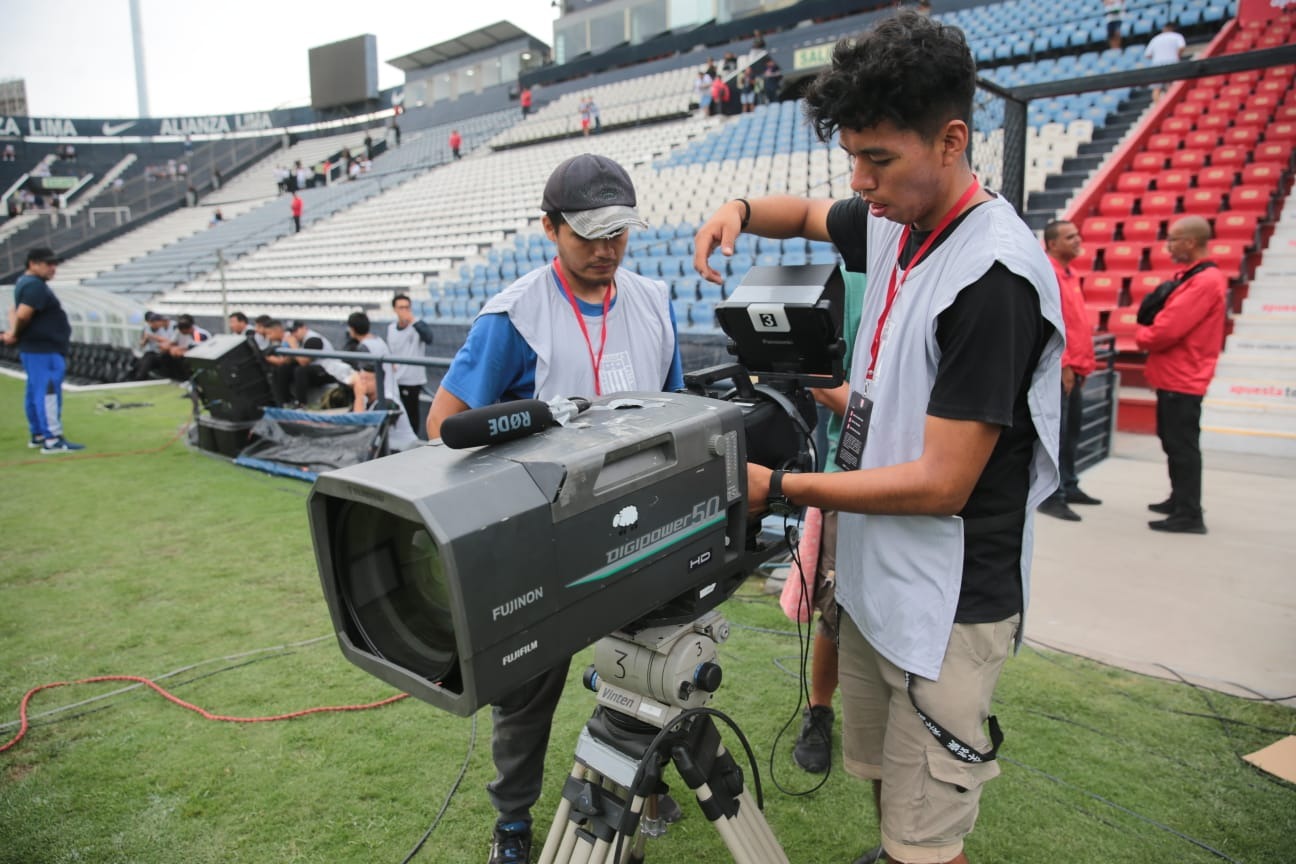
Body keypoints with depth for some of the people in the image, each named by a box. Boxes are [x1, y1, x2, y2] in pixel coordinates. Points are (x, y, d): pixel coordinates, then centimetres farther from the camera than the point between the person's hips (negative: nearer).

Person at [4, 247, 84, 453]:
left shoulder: (24, 282, 17)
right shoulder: (35, 285, -17)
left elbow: (15, 311, 18)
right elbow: (23, 315, -26)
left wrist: (14, 332, 1)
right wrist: (16, 334, -8)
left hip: (33, 348, 11)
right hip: (44, 350, -11)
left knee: (34, 391, 16)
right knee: (48, 391, -10)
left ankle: (37, 435, 26)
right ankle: (53, 439, -10)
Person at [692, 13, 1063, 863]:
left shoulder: (993, 275, -23)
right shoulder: (896, 224, 3)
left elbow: (940, 484, -23)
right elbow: (810, 214, 24)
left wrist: (780, 489, -19)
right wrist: (741, 210, 1)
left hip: (947, 608, -8)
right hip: (872, 577, 8)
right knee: (880, 780, 24)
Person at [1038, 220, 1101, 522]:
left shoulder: (1069, 273, 17)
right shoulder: (1048, 273, -13)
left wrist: (1084, 362, 18)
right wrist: (1063, 364, -20)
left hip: (1075, 368, 10)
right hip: (1059, 370, -10)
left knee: (1071, 432, 16)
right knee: (1056, 434, -6)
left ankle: (1069, 487, 27)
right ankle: (1052, 497, -1)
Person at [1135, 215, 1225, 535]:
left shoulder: (1205, 281, -19)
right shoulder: (1191, 277, 13)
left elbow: (1166, 330, -24)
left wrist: (1141, 336, -4)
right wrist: (1149, 333, 0)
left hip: (1181, 379, -10)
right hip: (1173, 376, 10)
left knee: (1182, 446, -5)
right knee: (1175, 443, 19)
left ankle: (1189, 515, 1)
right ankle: (1180, 500, 32)